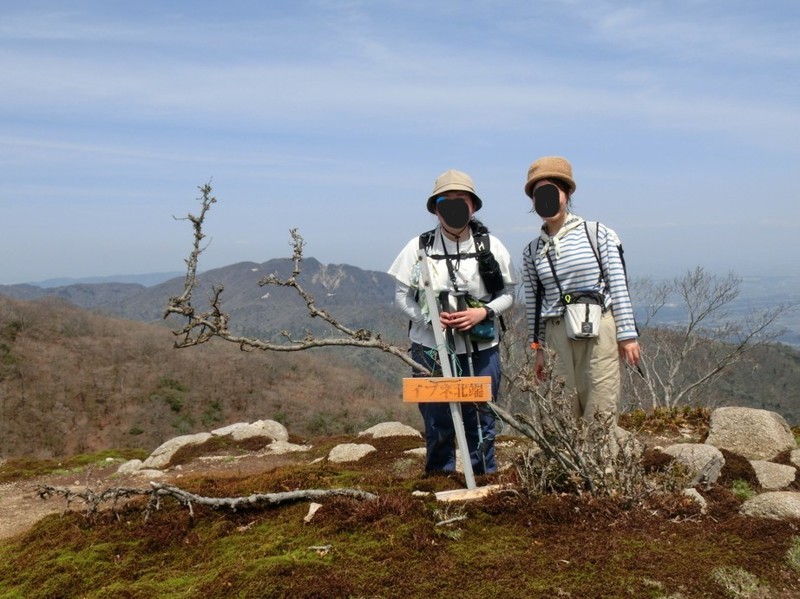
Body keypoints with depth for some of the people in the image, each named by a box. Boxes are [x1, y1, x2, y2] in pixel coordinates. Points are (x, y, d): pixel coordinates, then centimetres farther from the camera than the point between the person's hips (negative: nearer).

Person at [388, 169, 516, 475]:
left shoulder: (491, 246, 0)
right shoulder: (418, 247, -3)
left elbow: (508, 292, 5)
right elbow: (402, 294, 2)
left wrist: (483, 312, -14)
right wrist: (430, 317, -15)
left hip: (481, 349, 1)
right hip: (431, 349, -1)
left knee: (482, 423, 10)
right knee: (437, 424, 9)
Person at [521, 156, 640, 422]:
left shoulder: (598, 235, 0)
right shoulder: (533, 250, 7)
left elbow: (619, 286, -1)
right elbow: (533, 302, 11)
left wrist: (628, 335, -3)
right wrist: (538, 349, 12)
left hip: (600, 331, -2)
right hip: (558, 335, 3)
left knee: (601, 413, -1)